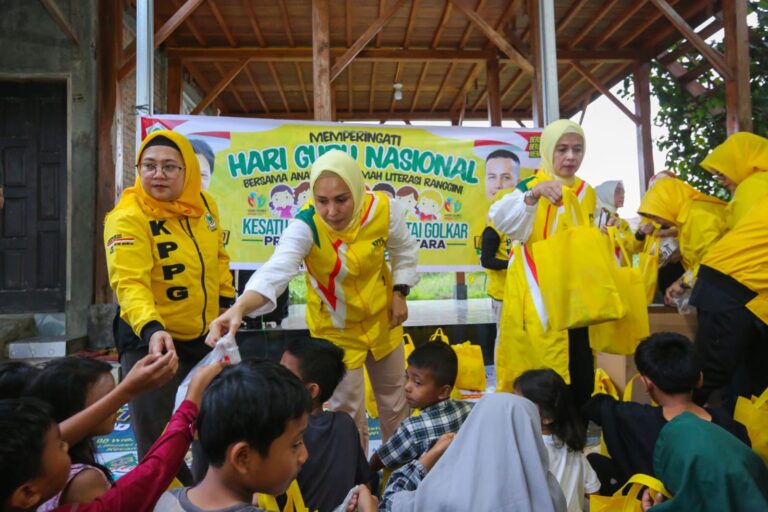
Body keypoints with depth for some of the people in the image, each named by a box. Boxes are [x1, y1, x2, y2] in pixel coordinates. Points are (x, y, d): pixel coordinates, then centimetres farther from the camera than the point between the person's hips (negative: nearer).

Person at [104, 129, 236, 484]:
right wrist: (151, 329, -46)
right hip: (150, 342, -6)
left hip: (206, 338, 6)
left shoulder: (204, 205, -1)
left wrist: (226, 299, 10)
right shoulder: (128, 218, -20)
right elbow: (129, 283, -32)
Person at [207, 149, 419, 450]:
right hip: (334, 329, -3)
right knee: (347, 409, 11)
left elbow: (405, 249, -1)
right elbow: (276, 270, -47)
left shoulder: (383, 209, -22)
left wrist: (399, 293, -4)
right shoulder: (305, 226, -31)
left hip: (381, 318, 3)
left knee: (394, 397, 23)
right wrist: (240, 307, -64)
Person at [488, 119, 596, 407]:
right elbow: (502, 222, -26)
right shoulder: (530, 186, -6)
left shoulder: (588, 194, 12)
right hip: (534, 299, -5)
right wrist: (535, 193, -40)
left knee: (579, 377, 8)